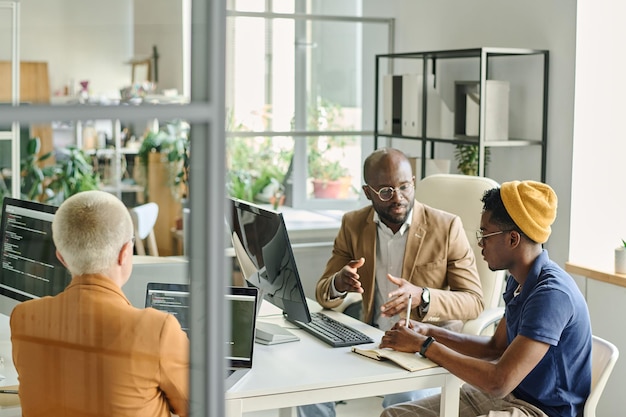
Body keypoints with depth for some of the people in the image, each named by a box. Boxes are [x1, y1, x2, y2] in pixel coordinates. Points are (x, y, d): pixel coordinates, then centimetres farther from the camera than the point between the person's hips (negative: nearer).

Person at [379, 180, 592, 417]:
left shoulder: (552, 294, -25)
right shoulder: (519, 281, 7)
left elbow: (499, 382, -29)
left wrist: (425, 345, -20)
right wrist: (429, 333, 5)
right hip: (510, 396, 9)